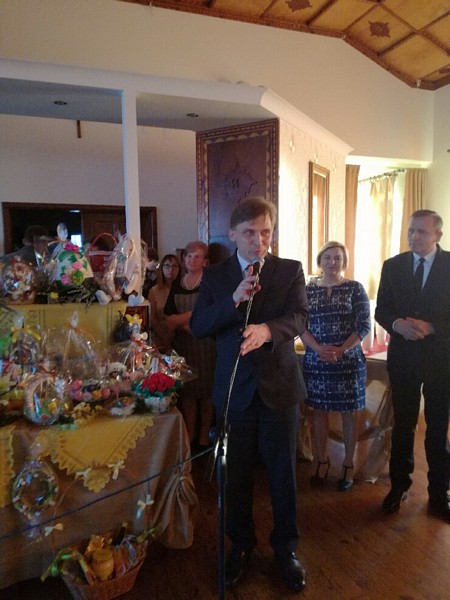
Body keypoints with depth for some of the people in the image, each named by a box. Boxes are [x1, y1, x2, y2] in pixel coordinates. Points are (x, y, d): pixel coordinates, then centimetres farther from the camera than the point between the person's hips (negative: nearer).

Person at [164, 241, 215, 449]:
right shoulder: (177, 284, 11)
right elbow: (168, 317, 9)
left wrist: (178, 320, -8)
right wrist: (187, 323, -6)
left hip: (205, 343, -4)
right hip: (183, 344, 4)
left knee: (206, 389, 3)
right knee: (187, 388, 8)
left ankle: (204, 435, 17)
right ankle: (189, 434, 21)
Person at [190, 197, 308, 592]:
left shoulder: (290, 270, -1)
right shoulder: (215, 276, 3)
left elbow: (300, 318, -14)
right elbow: (198, 326, -5)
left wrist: (266, 329, -36)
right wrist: (234, 299, -21)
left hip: (279, 385, -1)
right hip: (235, 388, 1)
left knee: (283, 472, 13)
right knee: (237, 472, 16)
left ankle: (286, 546, 38)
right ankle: (241, 543, 40)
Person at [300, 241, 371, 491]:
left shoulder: (355, 288, -1)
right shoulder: (309, 289, 4)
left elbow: (364, 325, -5)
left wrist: (342, 350, -16)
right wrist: (319, 349, -15)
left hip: (349, 361, -2)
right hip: (316, 360, 2)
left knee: (349, 412, 7)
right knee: (319, 409, 11)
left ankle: (348, 464, 23)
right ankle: (322, 460, 27)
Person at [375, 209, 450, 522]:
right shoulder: (393, 266, 3)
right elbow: (381, 311, 3)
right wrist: (398, 324, -16)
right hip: (403, 356, 2)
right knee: (402, 425, 13)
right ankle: (399, 486, 30)